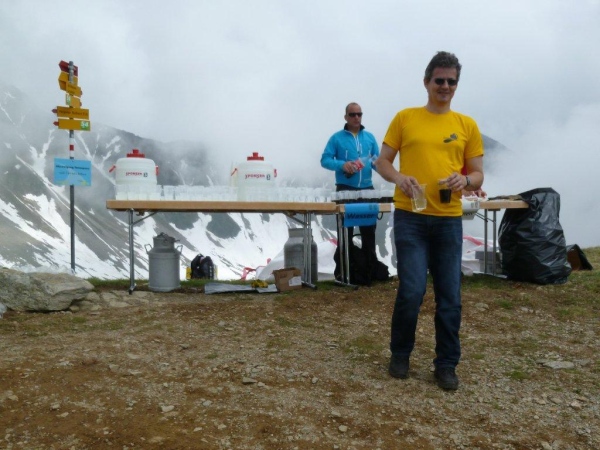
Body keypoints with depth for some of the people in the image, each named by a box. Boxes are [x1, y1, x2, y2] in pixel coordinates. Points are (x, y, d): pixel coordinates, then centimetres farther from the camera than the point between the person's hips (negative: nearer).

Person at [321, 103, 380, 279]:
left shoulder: (370, 137, 12)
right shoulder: (337, 138, 2)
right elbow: (325, 160, -5)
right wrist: (342, 165, -21)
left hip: (367, 189, 4)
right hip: (345, 190, -3)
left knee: (369, 230, 7)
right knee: (345, 231, 0)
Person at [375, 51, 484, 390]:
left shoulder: (467, 125, 9)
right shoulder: (405, 118, 5)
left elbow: (478, 176, 10)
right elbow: (383, 162, 6)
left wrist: (466, 180, -13)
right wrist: (398, 177, -15)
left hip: (449, 219, 3)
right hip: (410, 216, -2)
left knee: (450, 296, 6)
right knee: (412, 291, -5)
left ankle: (447, 365, 22)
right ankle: (400, 354, 20)